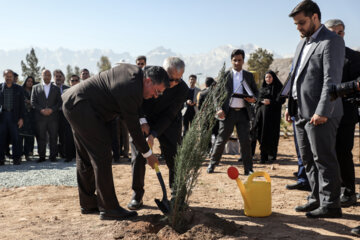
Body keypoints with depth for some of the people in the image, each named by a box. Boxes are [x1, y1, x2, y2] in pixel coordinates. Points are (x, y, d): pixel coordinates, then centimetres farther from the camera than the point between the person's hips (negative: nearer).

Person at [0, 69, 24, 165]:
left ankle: (16, 158, 6)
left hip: (14, 116, -1)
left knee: (15, 138, -1)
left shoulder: (18, 88, 7)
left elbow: (22, 104, 7)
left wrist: (21, 118, -1)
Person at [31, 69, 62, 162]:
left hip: (53, 117, 0)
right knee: (41, 137, 0)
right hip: (40, 117, 0)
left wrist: (51, 109, -9)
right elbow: (33, 102, 6)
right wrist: (41, 110, -9)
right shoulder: (36, 88, 13)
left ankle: (53, 156, 6)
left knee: (53, 137, -1)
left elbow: (59, 102, 8)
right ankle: (41, 156, 7)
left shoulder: (56, 88, 14)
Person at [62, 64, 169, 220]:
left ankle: (87, 204, 25)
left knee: (86, 156, 15)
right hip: (80, 106, -11)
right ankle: (108, 208, -6)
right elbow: (132, 127, -15)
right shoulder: (130, 90, -25)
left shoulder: (135, 71, 3)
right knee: (101, 155, -11)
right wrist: (147, 153, -5)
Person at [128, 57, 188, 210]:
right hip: (142, 119, 0)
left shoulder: (182, 89, -24)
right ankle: (137, 195, 5)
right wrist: (142, 121, -26)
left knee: (174, 158, -5)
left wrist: (152, 135, -33)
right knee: (138, 157, -9)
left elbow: (169, 116, -24)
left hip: (167, 124, 0)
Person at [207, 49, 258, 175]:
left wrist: (253, 98, -9)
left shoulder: (249, 76, 12)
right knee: (221, 139, 4)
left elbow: (255, 91, 15)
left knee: (245, 140, -1)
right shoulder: (225, 75, 5)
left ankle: (248, 168, 5)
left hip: (243, 112, 2)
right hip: (228, 112, -1)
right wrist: (219, 109, -10)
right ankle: (212, 164, 18)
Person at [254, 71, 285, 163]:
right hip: (262, 113, 5)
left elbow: (282, 100, -7)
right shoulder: (262, 88, 18)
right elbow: (258, 99, 21)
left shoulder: (278, 87, 2)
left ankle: (272, 156, 4)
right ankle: (263, 156, 4)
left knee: (271, 136, -5)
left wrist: (271, 102, -20)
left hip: (273, 114, -5)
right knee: (262, 135, 0)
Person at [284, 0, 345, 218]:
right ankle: (317, 198, 25)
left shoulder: (331, 41, -9)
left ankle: (330, 205, 7)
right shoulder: (303, 43, 19)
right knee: (308, 159, 14)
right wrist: (290, 106, 15)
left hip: (319, 114, -9)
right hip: (301, 112, 9)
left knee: (324, 159, -3)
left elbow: (332, 80, -17)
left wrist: (322, 111, -22)